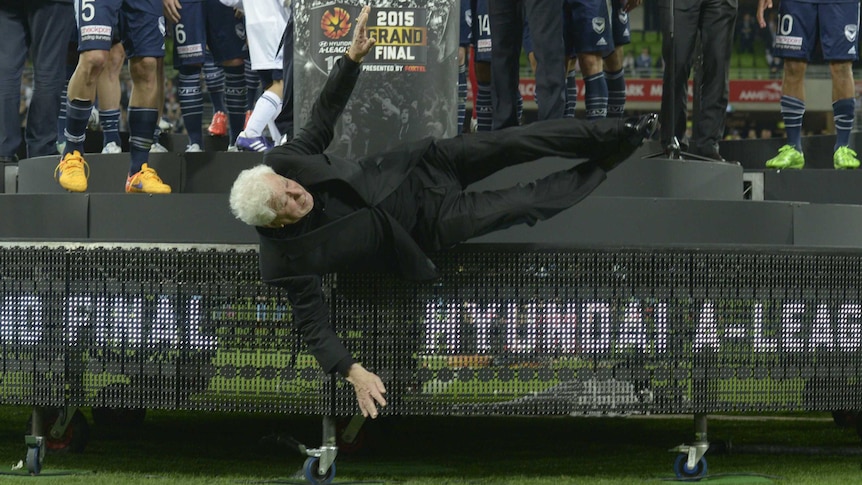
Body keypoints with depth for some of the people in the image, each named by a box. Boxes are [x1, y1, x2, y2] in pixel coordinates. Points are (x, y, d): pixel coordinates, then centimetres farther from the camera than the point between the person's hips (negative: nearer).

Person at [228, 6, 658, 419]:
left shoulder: (281, 164, -19)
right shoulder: (289, 261, -29)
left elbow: (324, 116, -7)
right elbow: (314, 327, -23)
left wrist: (352, 58, -20)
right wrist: (353, 372, -38)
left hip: (412, 168, 3)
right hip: (428, 224, -3)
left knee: (516, 142, -7)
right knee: (525, 205, -3)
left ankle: (618, 134, 13)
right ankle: (604, 167, 25)